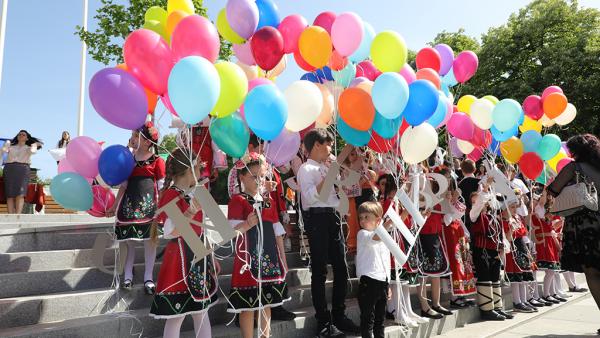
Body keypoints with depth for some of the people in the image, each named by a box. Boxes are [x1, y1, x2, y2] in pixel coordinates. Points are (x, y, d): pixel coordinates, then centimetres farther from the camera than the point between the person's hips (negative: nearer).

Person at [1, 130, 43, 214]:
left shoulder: (28, 148, 21)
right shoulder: (10, 147, 26)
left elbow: (33, 151, -2)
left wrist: (34, 145, 13)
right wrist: (7, 143, 22)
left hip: (23, 169, -2)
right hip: (9, 169, 2)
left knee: (20, 194, -17)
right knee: (9, 194, -9)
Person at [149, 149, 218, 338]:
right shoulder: (171, 194, -14)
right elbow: (170, 232, -24)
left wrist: (210, 257, 18)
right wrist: (192, 211, -33)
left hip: (199, 255, 8)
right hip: (181, 259, -8)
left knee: (202, 312, 14)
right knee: (177, 317, 3)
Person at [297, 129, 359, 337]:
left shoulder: (327, 168, 19)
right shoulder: (306, 169, -4)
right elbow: (310, 196, -19)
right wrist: (328, 176, -17)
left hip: (333, 217, 8)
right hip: (318, 218, -8)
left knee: (341, 268, 10)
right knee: (320, 271, -2)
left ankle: (339, 315, 24)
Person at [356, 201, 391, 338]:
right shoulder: (362, 234, -6)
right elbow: (375, 237, -30)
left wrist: (388, 285, 19)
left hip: (383, 281, 6)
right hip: (368, 281, -6)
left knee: (380, 319, 15)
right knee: (368, 319, -2)